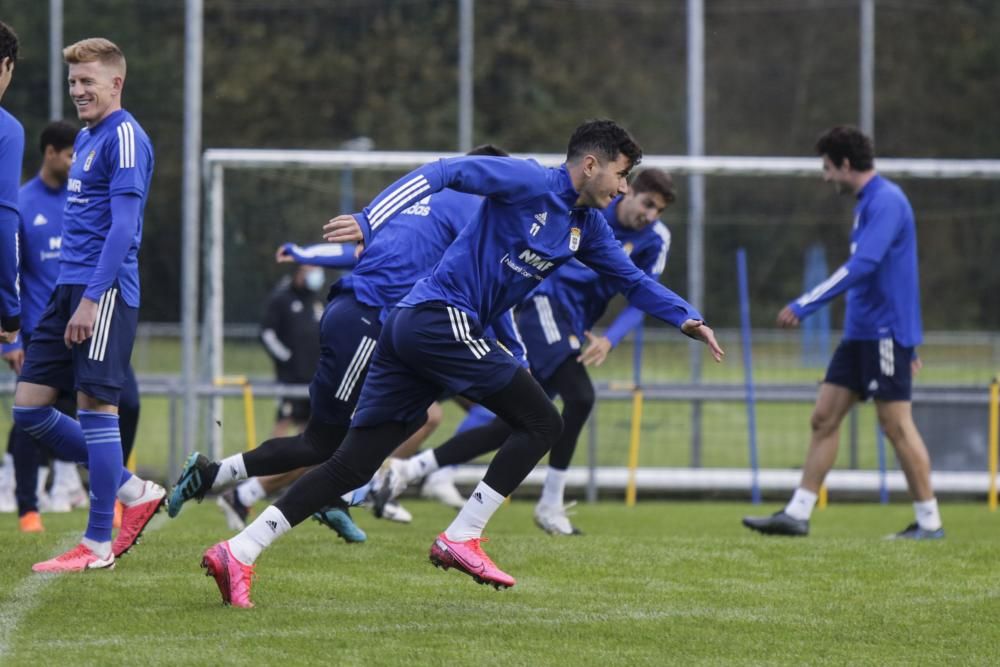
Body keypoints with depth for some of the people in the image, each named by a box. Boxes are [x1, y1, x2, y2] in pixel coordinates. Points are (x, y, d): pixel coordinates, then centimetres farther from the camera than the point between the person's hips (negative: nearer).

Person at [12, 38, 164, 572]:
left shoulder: (125, 138, -9)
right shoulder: (86, 139, 19)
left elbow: (123, 226, -17)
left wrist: (92, 298, -22)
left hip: (105, 291, -9)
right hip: (69, 288, 9)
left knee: (96, 406, -7)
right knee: (29, 407, 5)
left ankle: (97, 543, -2)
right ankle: (133, 491, 16)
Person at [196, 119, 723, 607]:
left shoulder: (586, 226, 19)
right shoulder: (530, 183, -7)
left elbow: (631, 279, 31)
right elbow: (442, 173, -15)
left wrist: (686, 318, 19)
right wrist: (370, 222, -26)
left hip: (411, 328, 9)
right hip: (441, 319, -9)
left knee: (351, 466, 2)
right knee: (541, 422, -5)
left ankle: (238, 551, -5)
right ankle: (461, 539, -7)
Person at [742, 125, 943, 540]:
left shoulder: (886, 201, -15)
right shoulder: (868, 203, 17)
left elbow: (862, 266, -25)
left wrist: (803, 306, -24)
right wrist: (910, 344, 28)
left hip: (885, 333, -10)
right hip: (861, 334, 10)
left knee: (896, 425, -6)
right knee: (824, 417, 5)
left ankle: (929, 522, 1)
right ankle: (797, 514, 5)